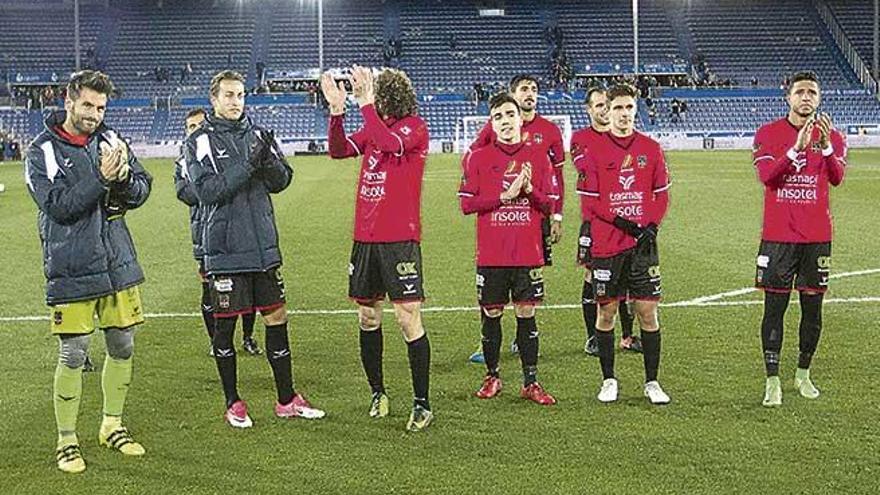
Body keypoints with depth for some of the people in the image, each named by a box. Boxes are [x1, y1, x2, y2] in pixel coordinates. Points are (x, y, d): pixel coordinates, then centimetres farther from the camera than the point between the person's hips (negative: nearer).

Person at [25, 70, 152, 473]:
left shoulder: (110, 139, 7)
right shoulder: (42, 151, -6)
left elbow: (142, 189, 6)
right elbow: (58, 205, -16)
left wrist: (125, 179, -16)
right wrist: (102, 179, -23)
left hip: (118, 264, 5)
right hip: (72, 270, -5)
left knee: (122, 348, 12)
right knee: (72, 356, -1)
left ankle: (112, 425, 30)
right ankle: (67, 440, 13)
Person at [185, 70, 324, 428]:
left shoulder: (257, 134, 8)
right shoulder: (200, 141, -4)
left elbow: (281, 182, 5)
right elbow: (207, 190, -15)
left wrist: (270, 161, -16)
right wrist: (248, 164, -22)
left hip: (263, 245, 4)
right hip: (225, 248, -4)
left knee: (277, 317, 8)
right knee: (224, 324, 4)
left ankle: (286, 400, 19)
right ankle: (233, 403, 19)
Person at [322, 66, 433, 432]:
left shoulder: (414, 127, -6)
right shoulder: (373, 127, 13)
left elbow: (389, 143, -26)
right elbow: (338, 150, 1)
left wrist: (365, 103, -24)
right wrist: (337, 110, -10)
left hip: (400, 239, -7)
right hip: (365, 237, 7)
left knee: (408, 319, -6)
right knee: (367, 317, 12)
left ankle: (421, 404, 4)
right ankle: (377, 394, 27)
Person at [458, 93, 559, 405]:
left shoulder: (538, 156, 5)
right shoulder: (478, 158, 2)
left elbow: (550, 203, 4)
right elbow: (467, 204, -6)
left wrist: (529, 190, -15)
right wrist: (506, 195, -14)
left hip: (528, 253, 0)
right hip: (491, 254, 0)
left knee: (527, 315, 4)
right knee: (491, 315, 7)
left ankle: (530, 383, 13)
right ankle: (492, 377, 24)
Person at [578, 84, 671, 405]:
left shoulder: (651, 149, 7)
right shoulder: (595, 150, 1)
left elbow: (661, 194, 8)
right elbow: (590, 200, -2)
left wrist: (651, 227, -6)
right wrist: (620, 221, -13)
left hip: (643, 243, 1)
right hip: (606, 244, -1)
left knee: (647, 312, 2)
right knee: (606, 312, 5)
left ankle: (651, 382, 13)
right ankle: (608, 380, 18)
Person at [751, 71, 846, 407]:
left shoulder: (832, 136, 6)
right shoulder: (768, 134, 1)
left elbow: (837, 178, -12)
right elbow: (766, 175, -15)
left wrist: (825, 146, -29)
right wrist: (797, 148, -27)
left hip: (817, 237, 2)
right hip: (778, 236, -2)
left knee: (813, 307, 8)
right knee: (774, 307, -3)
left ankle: (803, 374, 25)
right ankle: (772, 382, 2)